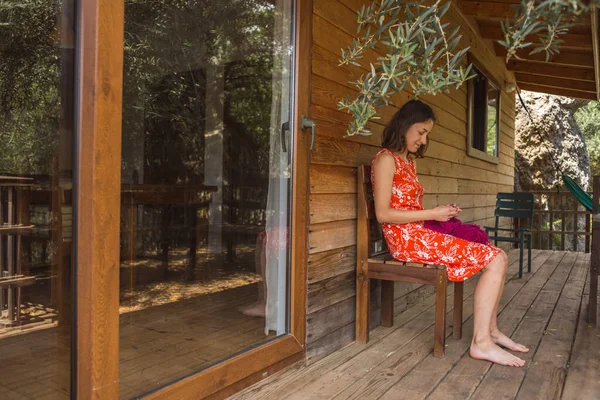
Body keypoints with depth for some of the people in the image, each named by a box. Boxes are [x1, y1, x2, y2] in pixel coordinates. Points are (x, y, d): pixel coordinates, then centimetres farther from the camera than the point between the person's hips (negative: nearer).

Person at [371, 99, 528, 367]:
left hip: (420, 234, 9)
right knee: (495, 259, -13)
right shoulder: (386, 159, -8)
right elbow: (383, 214, -17)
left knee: (498, 257, 4)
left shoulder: (408, 161, 20)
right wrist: (432, 214, -14)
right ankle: (481, 342, -9)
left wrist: (442, 214, 1)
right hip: (406, 238, -9)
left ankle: (490, 330, 11)